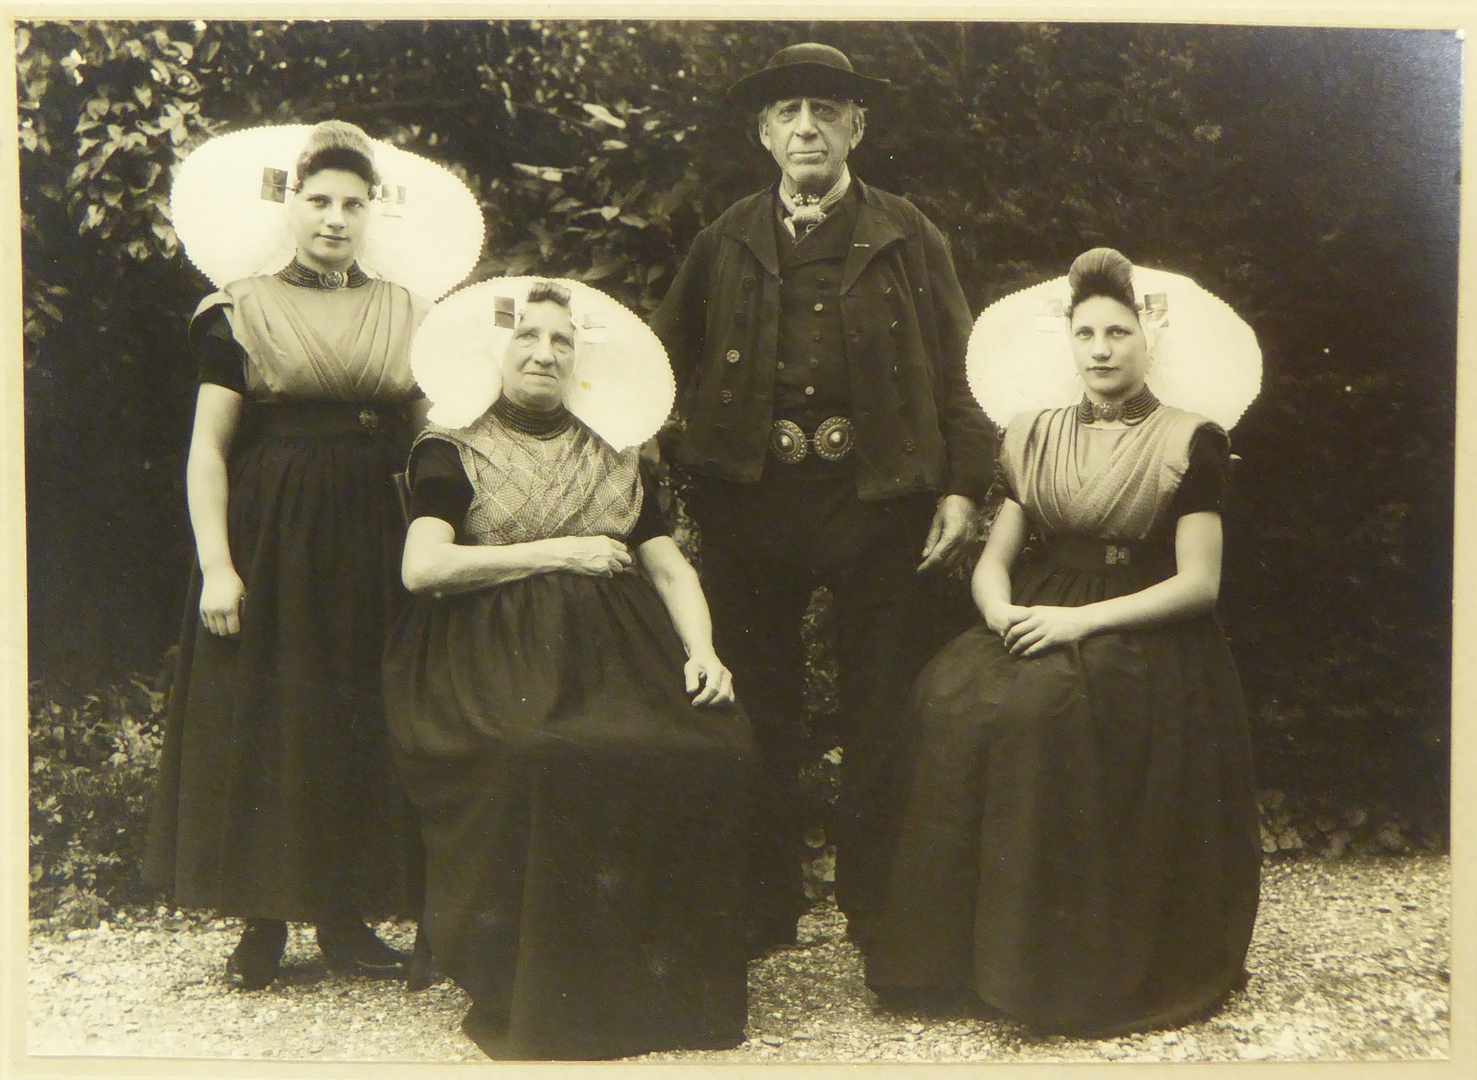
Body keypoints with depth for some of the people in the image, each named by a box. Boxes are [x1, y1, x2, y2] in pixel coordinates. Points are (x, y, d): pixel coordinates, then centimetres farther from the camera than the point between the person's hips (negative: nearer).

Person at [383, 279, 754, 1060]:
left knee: (713, 750, -25)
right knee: (542, 764, -35)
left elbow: (670, 568, 18)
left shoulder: (616, 459, 24)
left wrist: (702, 650, -2)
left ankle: (672, 986, -11)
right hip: (497, 664, -3)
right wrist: (557, 552, -4)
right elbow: (423, 567, -4)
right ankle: (534, 996, -17)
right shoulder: (452, 453, 11)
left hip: (614, 657, 4)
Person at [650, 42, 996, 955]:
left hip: (880, 500, -2)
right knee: (758, 709, 8)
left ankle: (879, 909, 17)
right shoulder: (726, 243, 12)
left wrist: (963, 484, -4)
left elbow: (956, 367, 4)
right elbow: (669, 359, 15)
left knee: (884, 715, 4)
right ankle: (764, 904, 20)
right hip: (751, 503, 2)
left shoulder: (907, 238, 7)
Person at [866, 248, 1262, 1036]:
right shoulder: (1034, 437, 16)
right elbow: (993, 560, 14)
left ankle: (1073, 964, -20)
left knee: (1036, 708, -34)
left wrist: (1083, 620, -16)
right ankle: (952, 947, -18)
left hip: (1139, 642, -4)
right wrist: (1001, 610, -10)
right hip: (1035, 627, 4)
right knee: (950, 695, -28)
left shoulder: (1190, 441, 2)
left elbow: (1198, 584, -5)